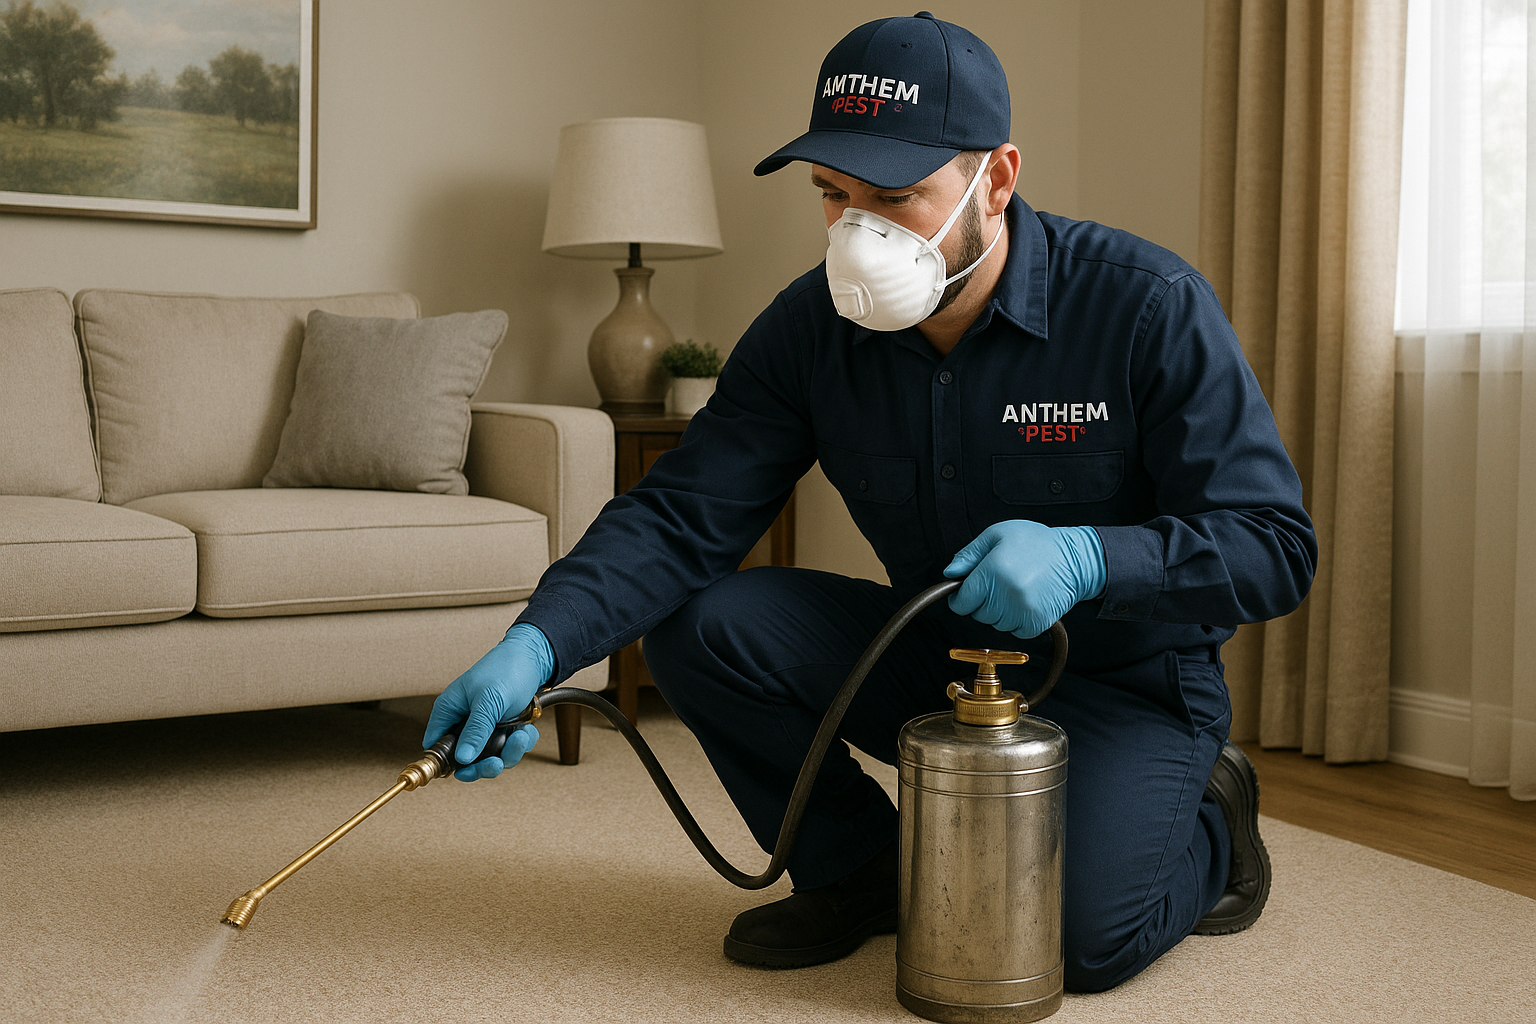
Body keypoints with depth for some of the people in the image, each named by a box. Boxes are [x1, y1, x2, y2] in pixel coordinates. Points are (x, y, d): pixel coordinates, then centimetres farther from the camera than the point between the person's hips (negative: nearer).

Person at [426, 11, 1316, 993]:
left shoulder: (1149, 305, -22)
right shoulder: (811, 329, -11)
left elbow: (1276, 545, -21)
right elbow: (681, 515, -15)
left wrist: (1087, 559, -39)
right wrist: (536, 645, -32)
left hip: (1122, 681, -4)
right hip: (935, 655, 4)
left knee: (1084, 938, -25)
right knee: (699, 623, -17)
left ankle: (1204, 821, 12)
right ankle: (861, 868, 8)